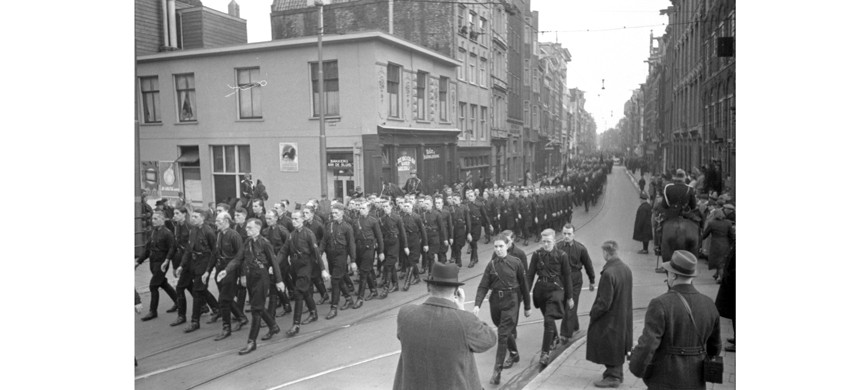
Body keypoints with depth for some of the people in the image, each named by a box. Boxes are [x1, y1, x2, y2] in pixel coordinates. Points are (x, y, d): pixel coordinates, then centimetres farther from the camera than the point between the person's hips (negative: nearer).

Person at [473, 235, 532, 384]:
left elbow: (524, 285, 1)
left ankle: (497, 370, -2)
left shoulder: (516, 263, -7)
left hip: (511, 301, -4)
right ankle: (514, 354, 46)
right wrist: (477, 305, -17)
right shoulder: (491, 265, 0)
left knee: (503, 334, -8)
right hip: (495, 301, 4)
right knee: (506, 331, 19)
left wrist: (528, 307, 6)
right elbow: (483, 286, -3)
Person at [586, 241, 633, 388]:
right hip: (624, 317, 8)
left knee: (609, 347, 8)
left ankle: (613, 377, 20)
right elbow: (626, 294, 9)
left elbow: (604, 303, -25)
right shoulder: (626, 269, -2)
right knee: (618, 346, 22)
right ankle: (617, 373, 37)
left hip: (610, 318, -8)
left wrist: (593, 314, -9)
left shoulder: (608, 273, -28)